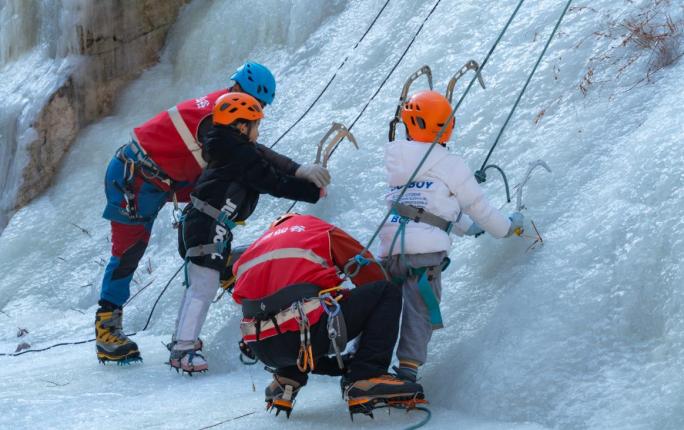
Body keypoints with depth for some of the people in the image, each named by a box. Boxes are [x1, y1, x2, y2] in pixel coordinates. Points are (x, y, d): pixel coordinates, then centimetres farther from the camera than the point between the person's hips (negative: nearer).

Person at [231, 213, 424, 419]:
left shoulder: (255, 247, 29)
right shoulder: (322, 231, 20)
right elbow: (369, 272, 22)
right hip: (307, 333, -6)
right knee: (388, 293, 10)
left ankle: (287, 379, 17)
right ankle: (365, 380, -5)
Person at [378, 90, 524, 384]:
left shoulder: (398, 163, 22)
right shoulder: (450, 165, 3)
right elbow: (478, 205, 13)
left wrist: (467, 227, 47)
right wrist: (506, 227, 32)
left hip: (388, 250, 6)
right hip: (425, 250, -6)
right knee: (420, 310, -7)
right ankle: (408, 367, -21)